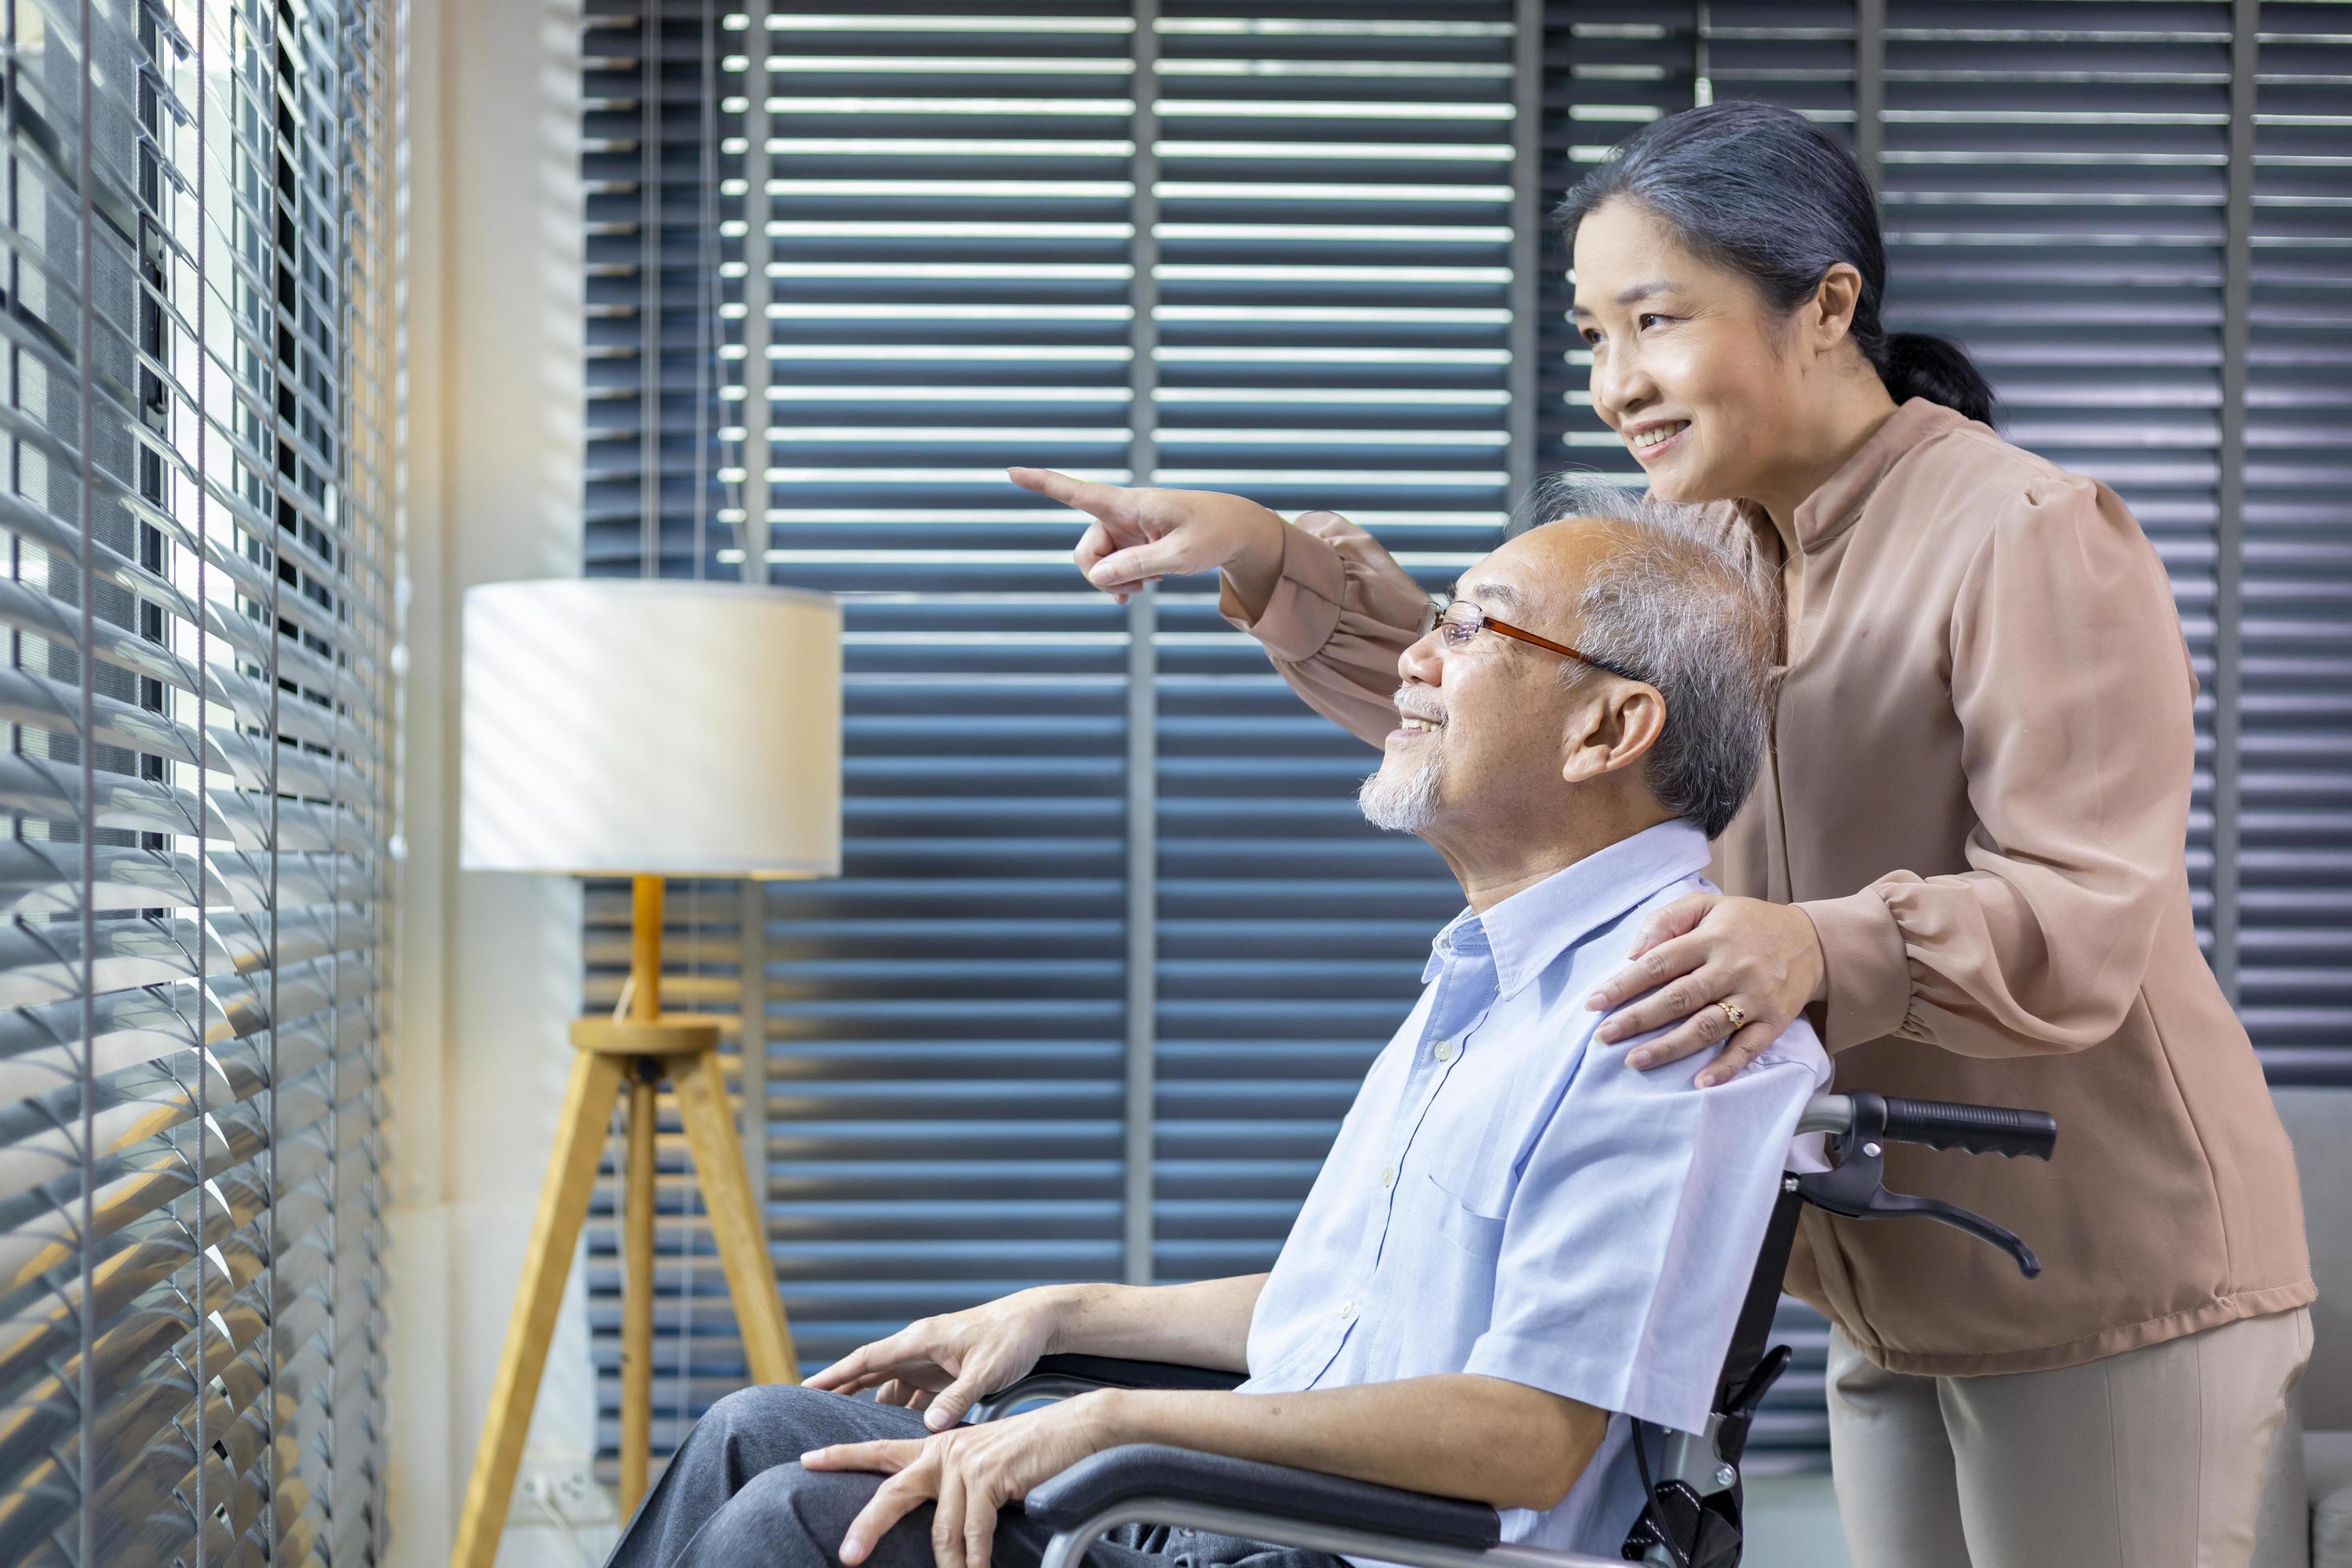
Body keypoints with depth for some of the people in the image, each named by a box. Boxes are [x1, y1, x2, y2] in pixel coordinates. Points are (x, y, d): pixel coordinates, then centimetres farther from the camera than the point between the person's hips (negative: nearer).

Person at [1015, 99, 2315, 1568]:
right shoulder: (1734, 553, 10)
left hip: (2107, 1293, -8)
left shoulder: (2032, 539, -17)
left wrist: (1826, 950, -43)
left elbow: (2091, 921, -25)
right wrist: (1268, 560, -3)